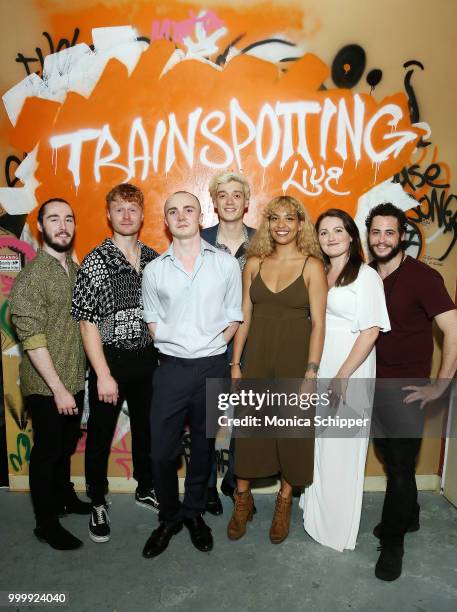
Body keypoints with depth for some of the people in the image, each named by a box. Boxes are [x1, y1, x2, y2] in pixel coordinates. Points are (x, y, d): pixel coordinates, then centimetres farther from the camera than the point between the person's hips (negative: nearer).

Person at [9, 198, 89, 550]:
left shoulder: (74, 269, 5)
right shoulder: (30, 277, -16)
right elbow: (32, 339, -20)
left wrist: (73, 382, 9)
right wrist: (58, 388, -20)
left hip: (75, 379, 6)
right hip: (46, 387, -6)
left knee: (66, 445, 23)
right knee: (47, 451, 9)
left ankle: (64, 496, 44)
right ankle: (46, 523, 27)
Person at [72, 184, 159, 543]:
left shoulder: (154, 259, 2)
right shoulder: (95, 261, -11)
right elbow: (87, 322, -12)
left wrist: (163, 356, 6)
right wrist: (103, 375, -14)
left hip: (147, 359, 4)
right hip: (110, 359, -4)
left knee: (146, 428, 18)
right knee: (101, 433, 10)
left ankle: (146, 489, 40)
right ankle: (98, 503, 31)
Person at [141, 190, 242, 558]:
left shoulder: (226, 264, -1)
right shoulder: (155, 270, 2)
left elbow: (234, 318, 4)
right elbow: (153, 322, 10)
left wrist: (210, 347, -3)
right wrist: (176, 347, 0)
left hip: (213, 367, 0)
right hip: (172, 368, 1)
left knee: (203, 446, 14)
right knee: (162, 451, 4)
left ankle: (194, 513, 36)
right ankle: (169, 518, 29)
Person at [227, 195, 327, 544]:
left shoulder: (312, 266, -6)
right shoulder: (255, 263, 3)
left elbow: (318, 323, -8)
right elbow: (244, 316, 5)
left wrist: (311, 373, -12)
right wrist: (235, 363, 3)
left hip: (295, 358, -2)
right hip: (257, 357, 2)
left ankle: (284, 502, 33)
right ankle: (243, 500, 30)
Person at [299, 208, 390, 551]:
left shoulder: (366, 276, -8)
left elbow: (371, 331, -14)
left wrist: (342, 376, -18)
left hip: (349, 370, -6)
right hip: (318, 370, 6)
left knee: (342, 449, 6)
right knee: (318, 444, 16)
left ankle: (339, 530, 25)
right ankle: (317, 514, 36)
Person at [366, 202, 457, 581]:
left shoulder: (422, 276, -13)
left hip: (406, 387, -5)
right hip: (374, 381, 5)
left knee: (401, 465, 4)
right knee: (389, 457, 18)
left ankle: (392, 543, 23)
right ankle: (408, 516, 42)